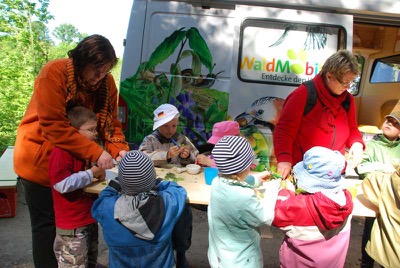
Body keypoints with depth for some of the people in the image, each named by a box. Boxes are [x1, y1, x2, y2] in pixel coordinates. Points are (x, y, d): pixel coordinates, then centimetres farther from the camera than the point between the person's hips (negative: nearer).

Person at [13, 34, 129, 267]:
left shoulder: (106, 82, -7)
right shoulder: (53, 73, -23)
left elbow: (111, 122, -4)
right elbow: (54, 126, -29)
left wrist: (119, 149, -22)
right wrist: (96, 152, -32)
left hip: (75, 161, 5)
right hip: (41, 160, -5)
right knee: (47, 224, 7)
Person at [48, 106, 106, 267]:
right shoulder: (61, 152, -20)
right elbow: (63, 185, -30)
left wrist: (100, 172, 7)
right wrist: (92, 173, -21)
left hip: (90, 219, 9)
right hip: (72, 226, -9)